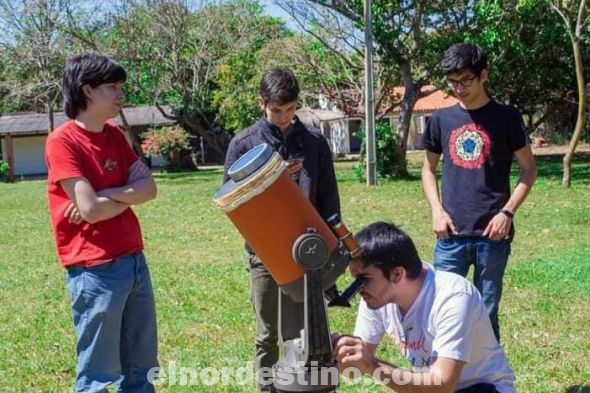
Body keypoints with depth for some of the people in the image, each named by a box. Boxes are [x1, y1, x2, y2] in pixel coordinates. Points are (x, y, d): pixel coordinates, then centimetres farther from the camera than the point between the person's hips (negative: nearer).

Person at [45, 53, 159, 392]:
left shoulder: (115, 135, 11)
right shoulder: (63, 141, -12)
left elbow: (150, 188, 2)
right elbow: (91, 210, -18)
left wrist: (106, 194, -13)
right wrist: (129, 195, -1)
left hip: (135, 261, 8)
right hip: (96, 270, -7)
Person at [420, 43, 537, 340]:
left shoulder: (505, 117, 0)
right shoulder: (441, 119, 7)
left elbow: (529, 169, 3)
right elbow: (428, 168, 15)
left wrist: (508, 212, -9)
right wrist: (437, 210, 1)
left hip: (492, 233, -2)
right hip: (451, 234, 2)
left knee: (486, 312, 8)